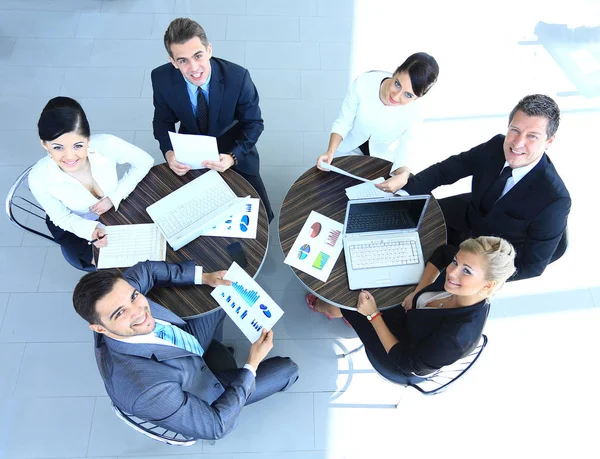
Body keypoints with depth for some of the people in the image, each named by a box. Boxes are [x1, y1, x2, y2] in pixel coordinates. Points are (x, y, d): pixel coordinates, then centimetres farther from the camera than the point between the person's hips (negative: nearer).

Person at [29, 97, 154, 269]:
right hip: (73, 225, -1)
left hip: (113, 207, 1)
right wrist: (91, 230, -37)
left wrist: (114, 197, -25)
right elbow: (63, 218, -17)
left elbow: (144, 161, -18)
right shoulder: (39, 178, -34)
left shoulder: (105, 144, -37)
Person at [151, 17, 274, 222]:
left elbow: (253, 123, -15)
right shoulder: (162, 79, -20)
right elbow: (163, 121, -3)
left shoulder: (237, 77, -27)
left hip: (235, 151, -1)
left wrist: (233, 157, -32)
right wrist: (169, 152, -24)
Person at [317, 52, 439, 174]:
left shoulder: (413, 112, -28)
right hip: (349, 150, -1)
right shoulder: (363, 83, -29)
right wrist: (330, 152, -32)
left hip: (382, 159, 1)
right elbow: (343, 122, -17)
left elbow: (403, 156, -24)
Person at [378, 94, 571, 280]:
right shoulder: (496, 146, -21)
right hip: (470, 216, 5)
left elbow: (533, 266, -24)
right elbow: (446, 170, -12)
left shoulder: (554, 200, -33)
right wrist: (405, 184, -30)